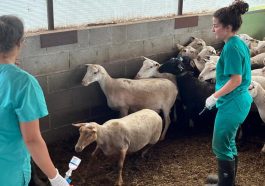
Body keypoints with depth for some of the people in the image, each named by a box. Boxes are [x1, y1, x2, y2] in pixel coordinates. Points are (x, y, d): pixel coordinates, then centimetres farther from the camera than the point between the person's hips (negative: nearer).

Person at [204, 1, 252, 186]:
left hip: (232, 104, -10)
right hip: (239, 100, 10)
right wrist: (219, 95, 19)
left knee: (221, 145, 4)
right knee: (229, 142, 22)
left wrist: (215, 96, -15)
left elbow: (236, 80, -23)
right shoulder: (239, 43, 8)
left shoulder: (231, 48, -20)